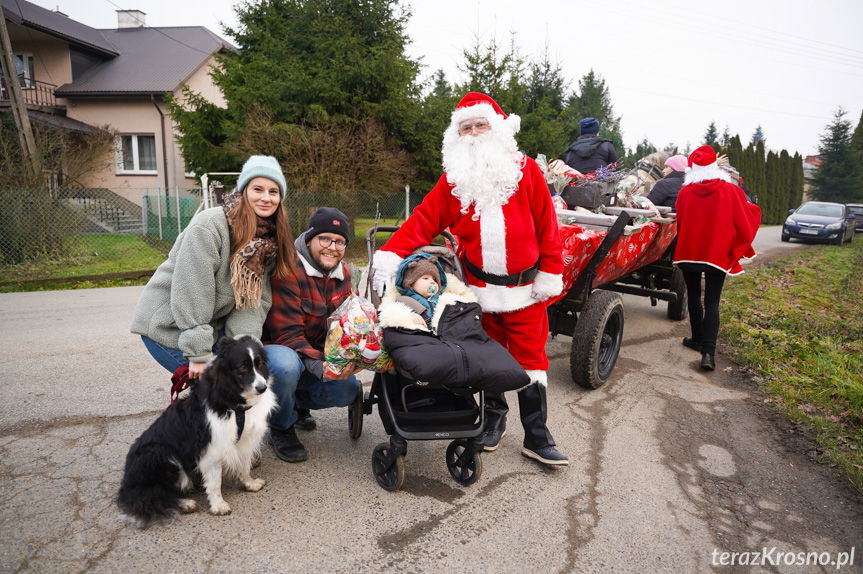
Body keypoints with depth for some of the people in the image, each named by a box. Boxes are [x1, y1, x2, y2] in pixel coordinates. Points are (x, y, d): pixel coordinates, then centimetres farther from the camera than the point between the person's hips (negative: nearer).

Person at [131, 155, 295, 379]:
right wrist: (198, 354, -23)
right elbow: (191, 294, -24)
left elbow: (257, 299, -7)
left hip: (213, 326, 6)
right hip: (167, 326, -6)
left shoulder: (269, 238, -2)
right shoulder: (208, 225, -22)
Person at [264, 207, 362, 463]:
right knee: (285, 365, -39)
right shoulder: (288, 272, -23)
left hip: (319, 353, 6)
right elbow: (287, 334, -25)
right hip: (275, 348, -6)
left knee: (349, 390, -14)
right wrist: (319, 366, -38)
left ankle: (296, 399, 16)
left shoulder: (342, 273, 1)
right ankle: (281, 428, -8)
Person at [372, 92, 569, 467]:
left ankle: (536, 436, 14)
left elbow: (546, 226, -4)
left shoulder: (526, 171, -3)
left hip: (524, 288, -1)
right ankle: (494, 418, 33)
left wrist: (550, 274, -7)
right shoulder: (453, 180, 2)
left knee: (530, 359, 3)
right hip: (479, 288, 2)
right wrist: (389, 256, -19)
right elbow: (424, 221, -7)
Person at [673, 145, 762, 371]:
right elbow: (746, 223, -3)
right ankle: (708, 352, -10)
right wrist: (753, 208, 17)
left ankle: (698, 339, 28)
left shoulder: (685, 192, -6)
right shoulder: (732, 192, -9)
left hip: (689, 252, 1)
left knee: (694, 297, 18)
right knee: (712, 302, 1)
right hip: (718, 254, -1)